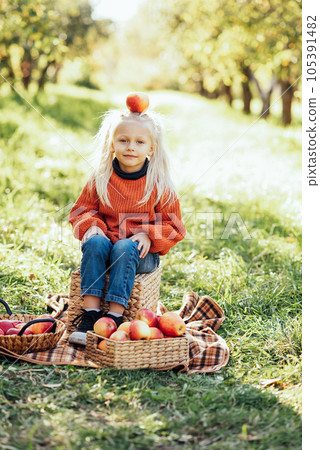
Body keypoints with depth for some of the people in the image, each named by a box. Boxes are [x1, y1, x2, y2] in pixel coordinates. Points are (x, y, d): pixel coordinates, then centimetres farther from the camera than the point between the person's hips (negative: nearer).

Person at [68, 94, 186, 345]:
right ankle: (90, 312, -32)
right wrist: (92, 226, -9)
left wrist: (148, 235, -15)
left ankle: (115, 315, -34)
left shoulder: (159, 184, -2)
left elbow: (174, 227, 1)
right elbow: (82, 210, 13)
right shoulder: (100, 179, 4)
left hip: (142, 252, -2)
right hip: (106, 242, 2)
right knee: (95, 242, -30)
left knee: (124, 248, -33)